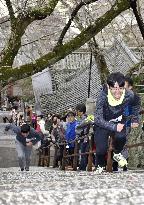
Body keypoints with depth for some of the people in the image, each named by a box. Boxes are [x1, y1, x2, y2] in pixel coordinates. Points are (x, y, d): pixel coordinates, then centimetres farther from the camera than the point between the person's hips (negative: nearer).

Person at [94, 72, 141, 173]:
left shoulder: (129, 95, -22)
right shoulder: (103, 97, -31)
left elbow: (136, 106, 5)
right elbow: (98, 119, -31)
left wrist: (135, 119, 4)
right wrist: (114, 127, -40)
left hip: (118, 123, 2)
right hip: (103, 124, -2)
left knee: (121, 137, -31)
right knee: (102, 149, -20)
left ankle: (117, 154, 5)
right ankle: (100, 166, 16)